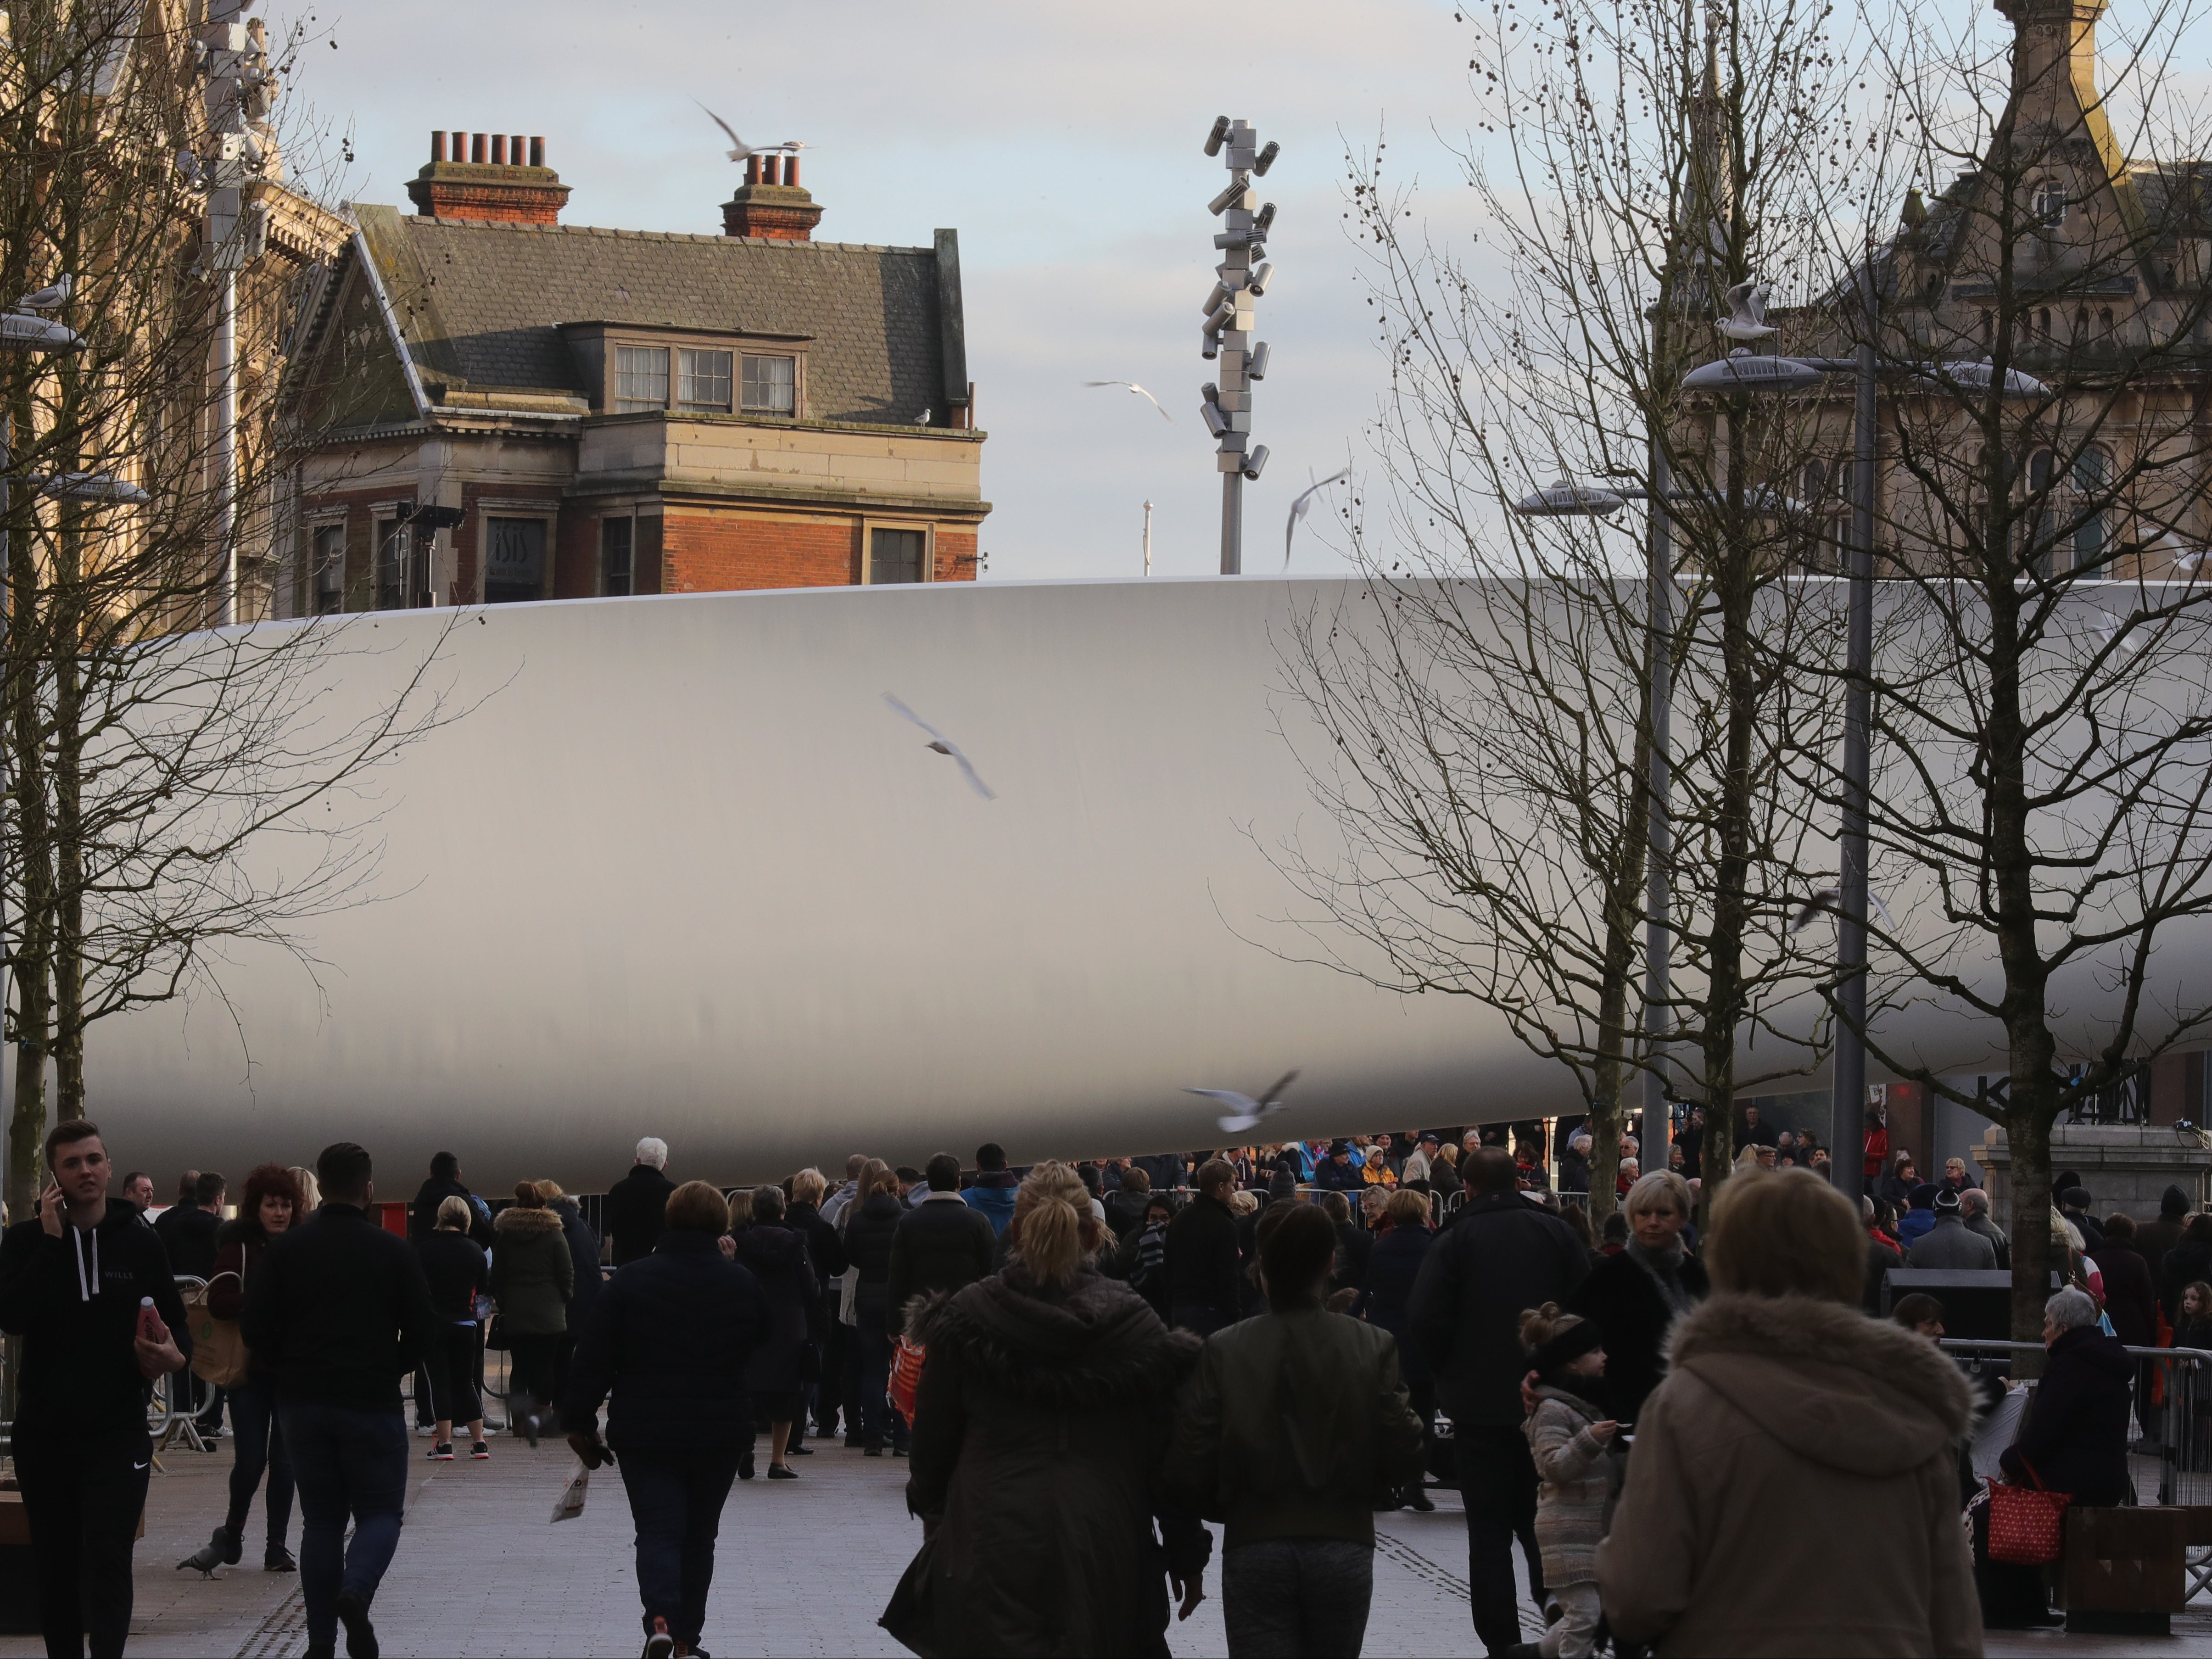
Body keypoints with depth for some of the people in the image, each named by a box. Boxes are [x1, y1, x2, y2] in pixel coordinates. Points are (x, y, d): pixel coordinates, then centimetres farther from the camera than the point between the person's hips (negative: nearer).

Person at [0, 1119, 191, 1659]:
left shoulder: (139, 1243, 2)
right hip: (43, 1432, 1)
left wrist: (177, 1352, -12)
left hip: (118, 1433, -1)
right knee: (55, 1565, 9)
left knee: (108, 1561, -12)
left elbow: (176, 1321, 12)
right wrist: (51, 1241, -17)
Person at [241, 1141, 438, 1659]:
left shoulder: (287, 1248, 0)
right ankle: (355, 1592, -23)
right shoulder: (392, 1251, -4)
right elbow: (423, 1331, -3)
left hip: (302, 1402, 2)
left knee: (321, 1519, 10)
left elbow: (255, 1329, -2)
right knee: (380, 1512, 7)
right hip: (372, 1402, -2)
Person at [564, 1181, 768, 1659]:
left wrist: (579, 1423, 1)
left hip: (645, 1431, -2)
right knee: (700, 1535, 15)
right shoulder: (743, 1284, 1)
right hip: (721, 1433, 2)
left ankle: (661, 1620, -26)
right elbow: (762, 1353, 15)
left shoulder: (629, 1282, -6)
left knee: (658, 1532, -2)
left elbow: (592, 1361, -6)